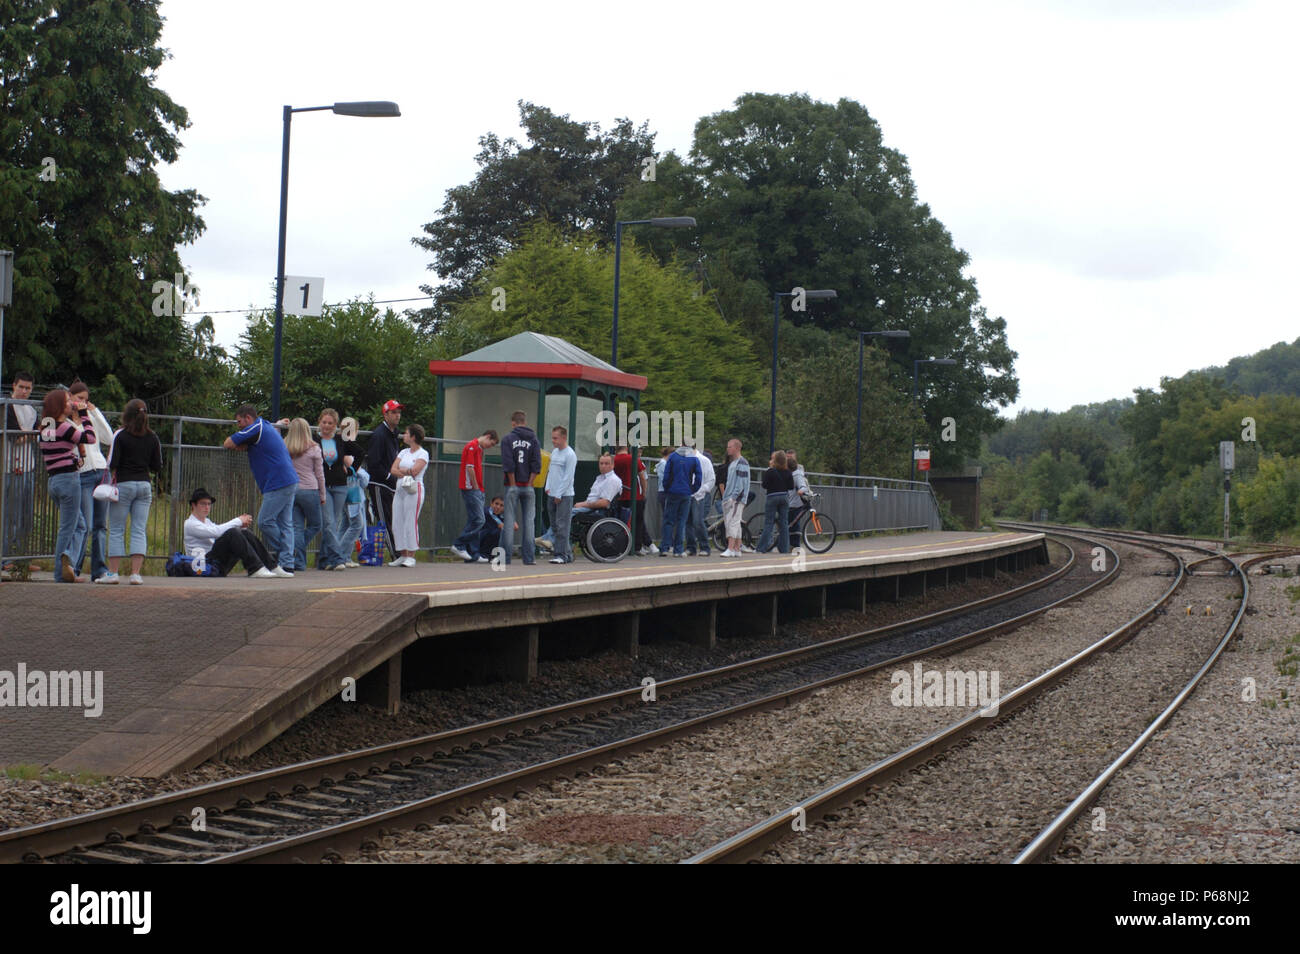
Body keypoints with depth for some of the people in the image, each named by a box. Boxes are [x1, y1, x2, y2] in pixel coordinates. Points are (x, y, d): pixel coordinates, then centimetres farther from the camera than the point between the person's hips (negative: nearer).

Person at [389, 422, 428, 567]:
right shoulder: (404, 452, 18)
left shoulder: (423, 453, -2)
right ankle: (402, 555, 9)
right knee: (397, 523, 3)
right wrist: (406, 473, -10)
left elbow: (414, 471, -15)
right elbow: (393, 469, 7)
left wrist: (401, 470, 0)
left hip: (414, 490, -7)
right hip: (400, 489, 7)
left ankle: (411, 556, -6)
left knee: (411, 522, -9)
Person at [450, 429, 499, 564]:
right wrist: (475, 487, -11)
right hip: (471, 489, -10)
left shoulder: (479, 449, 20)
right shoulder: (472, 447, -10)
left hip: (477, 490, 10)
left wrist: (479, 488, 13)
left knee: (475, 521, 7)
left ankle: (474, 554, 7)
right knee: (478, 521, -13)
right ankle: (458, 545, -7)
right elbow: (470, 468, -16)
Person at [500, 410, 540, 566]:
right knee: (528, 521, 4)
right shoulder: (533, 439, 4)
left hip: (513, 487, -2)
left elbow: (508, 465, -10)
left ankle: (506, 558, -2)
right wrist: (529, 484, -1)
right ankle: (529, 558, 1)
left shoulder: (508, 439, -3)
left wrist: (513, 484, -5)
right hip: (528, 487, 2)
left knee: (509, 520, 0)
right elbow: (536, 465, -3)